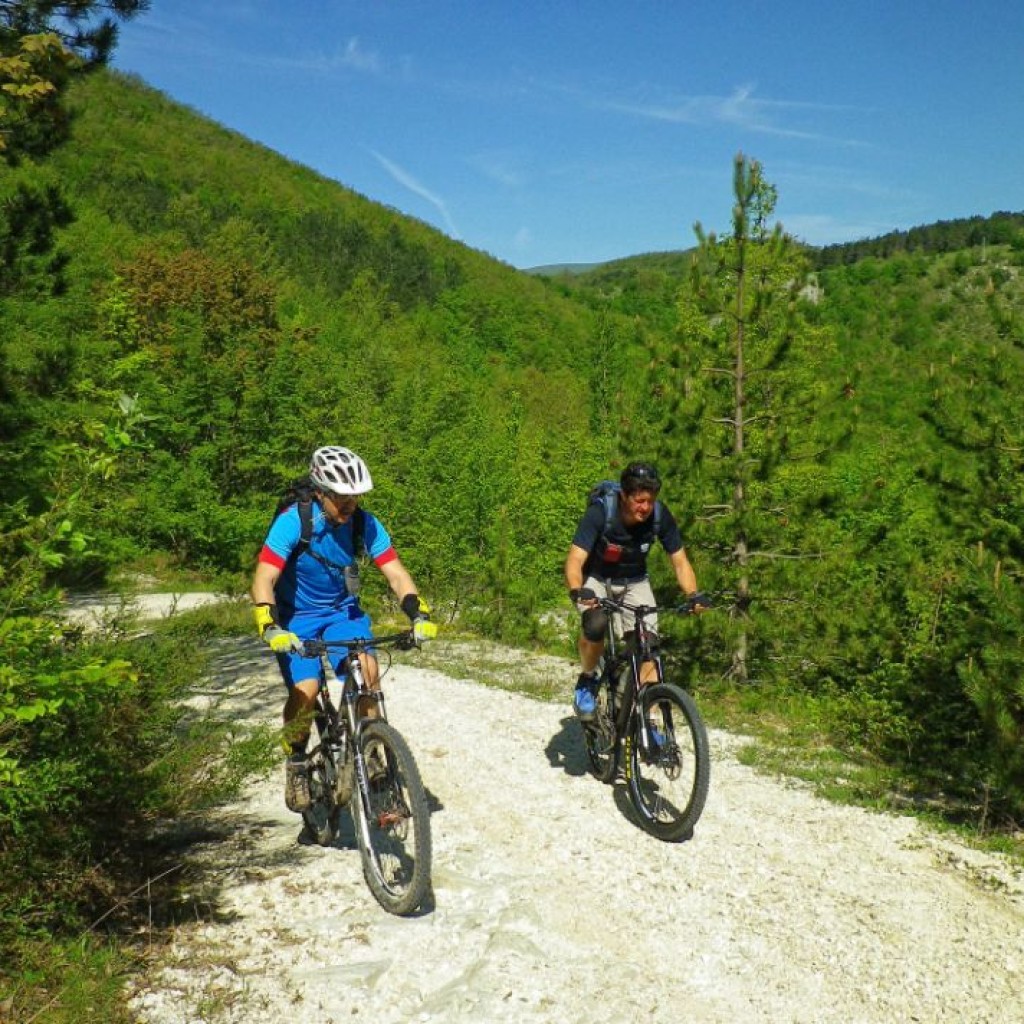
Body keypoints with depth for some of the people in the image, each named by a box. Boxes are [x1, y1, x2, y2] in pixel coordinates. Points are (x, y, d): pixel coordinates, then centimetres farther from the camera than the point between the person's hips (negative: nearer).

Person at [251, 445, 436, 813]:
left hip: (343, 611, 3)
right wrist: (270, 628, -44)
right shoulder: (293, 521, -24)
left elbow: (396, 575, -15)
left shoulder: (365, 524, -15)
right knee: (306, 690, -23)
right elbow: (263, 579, -29)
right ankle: (296, 763, 5)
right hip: (296, 619, -2)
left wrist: (420, 615, -31)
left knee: (368, 670, -24)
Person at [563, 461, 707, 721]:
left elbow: (680, 561, -13)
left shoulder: (660, 516, -21)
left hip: (634, 581, 3)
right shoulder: (600, 513, -30)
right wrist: (577, 591, -56)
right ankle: (587, 680, -4)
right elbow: (575, 560, -36)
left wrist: (693, 594, -31)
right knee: (595, 625, -32)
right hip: (596, 579, -3)